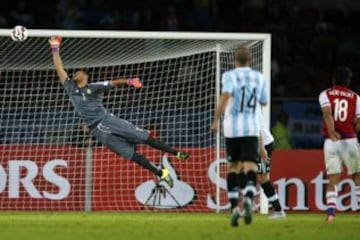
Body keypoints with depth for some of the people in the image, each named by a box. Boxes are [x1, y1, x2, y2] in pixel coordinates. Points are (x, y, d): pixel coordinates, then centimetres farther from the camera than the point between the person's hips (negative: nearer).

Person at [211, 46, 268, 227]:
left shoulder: (230, 76, -1)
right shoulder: (259, 78, 9)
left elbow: (226, 95, -19)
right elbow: (264, 102, 20)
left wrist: (216, 119, -18)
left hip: (232, 127, -1)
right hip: (252, 128, 1)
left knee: (232, 166, 13)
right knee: (250, 167, -7)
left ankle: (234, 206, 4)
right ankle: (248, 198, -36)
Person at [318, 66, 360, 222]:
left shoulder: (325, 95, 7)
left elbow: (327, 113, -12)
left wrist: (332, 133, -20)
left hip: (331, 141, 0)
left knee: (332, 179, 2)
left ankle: (331, 210, -13)